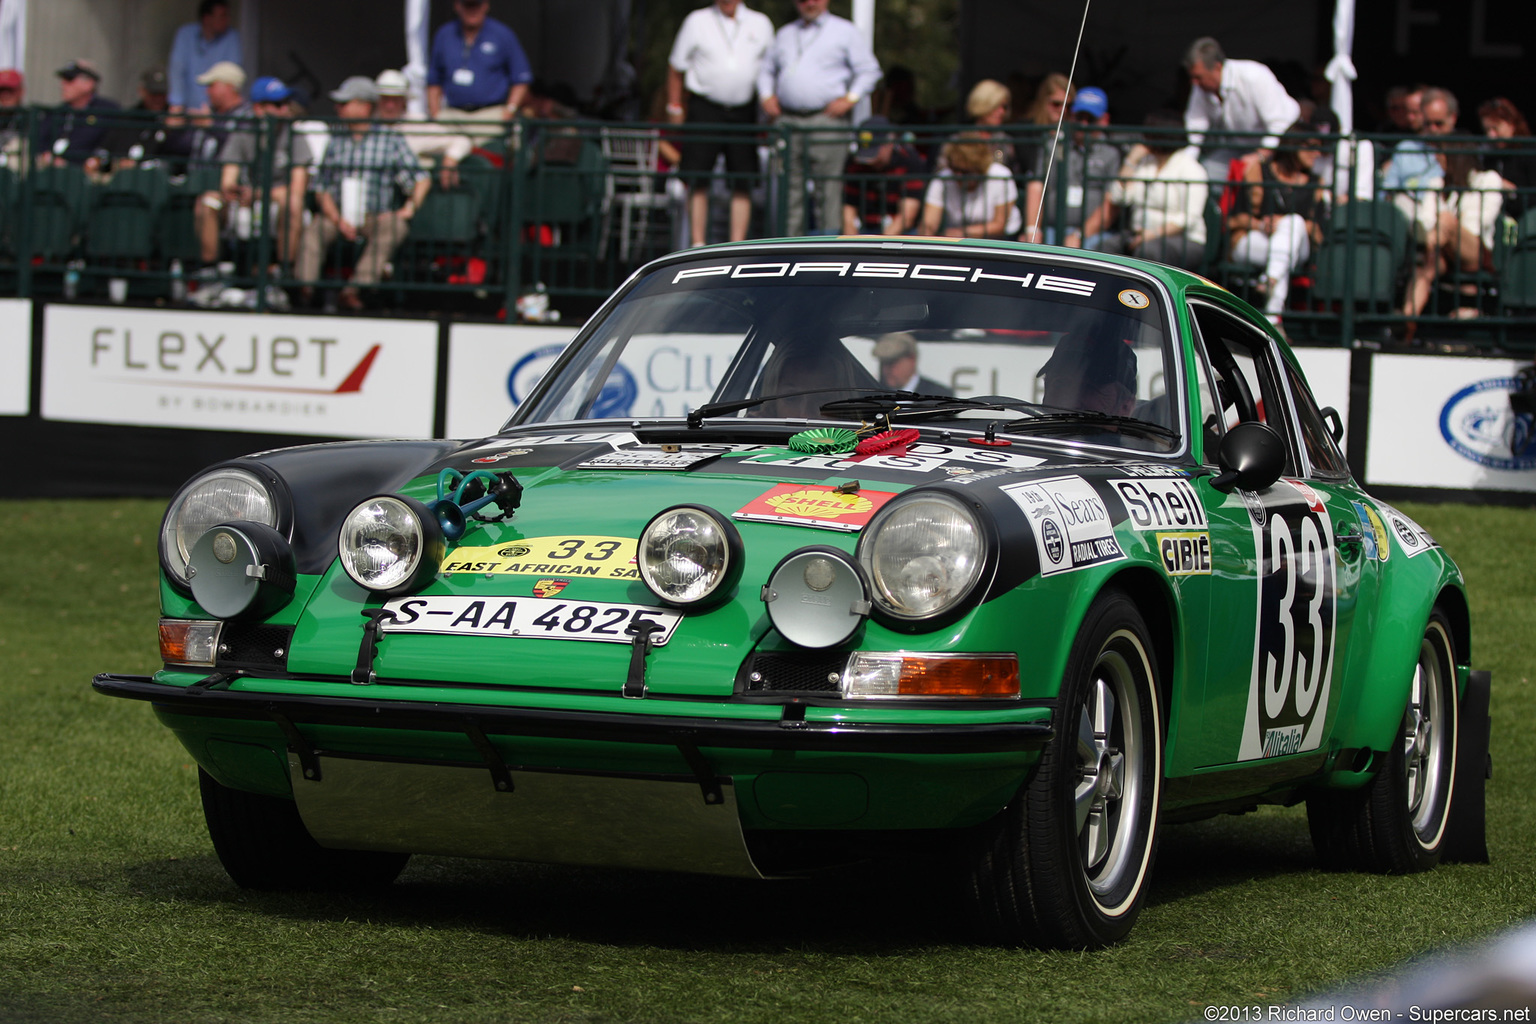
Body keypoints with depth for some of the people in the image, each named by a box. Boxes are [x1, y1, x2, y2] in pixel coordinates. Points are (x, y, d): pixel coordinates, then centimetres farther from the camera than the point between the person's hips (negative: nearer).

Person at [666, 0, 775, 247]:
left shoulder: (761, 24, 9)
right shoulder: (696, 21, 5)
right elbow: (676, 67, 10)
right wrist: (675, 106, 6)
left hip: (744, 112, 2)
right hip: (704, 110, -1)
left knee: (743, 184, -1)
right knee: (698, 182, -6)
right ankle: (698, 244, -1)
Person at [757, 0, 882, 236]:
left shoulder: (845, 31, 8)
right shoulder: (785, 34, 22)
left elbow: (869, 70, 4)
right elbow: (767, 70, 31)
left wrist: (851, 98, -9)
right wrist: (766, 96, 13)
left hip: (827, 118, -4)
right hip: (788, 119, 4)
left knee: (828, 187, -10)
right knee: (789, 186, 1)